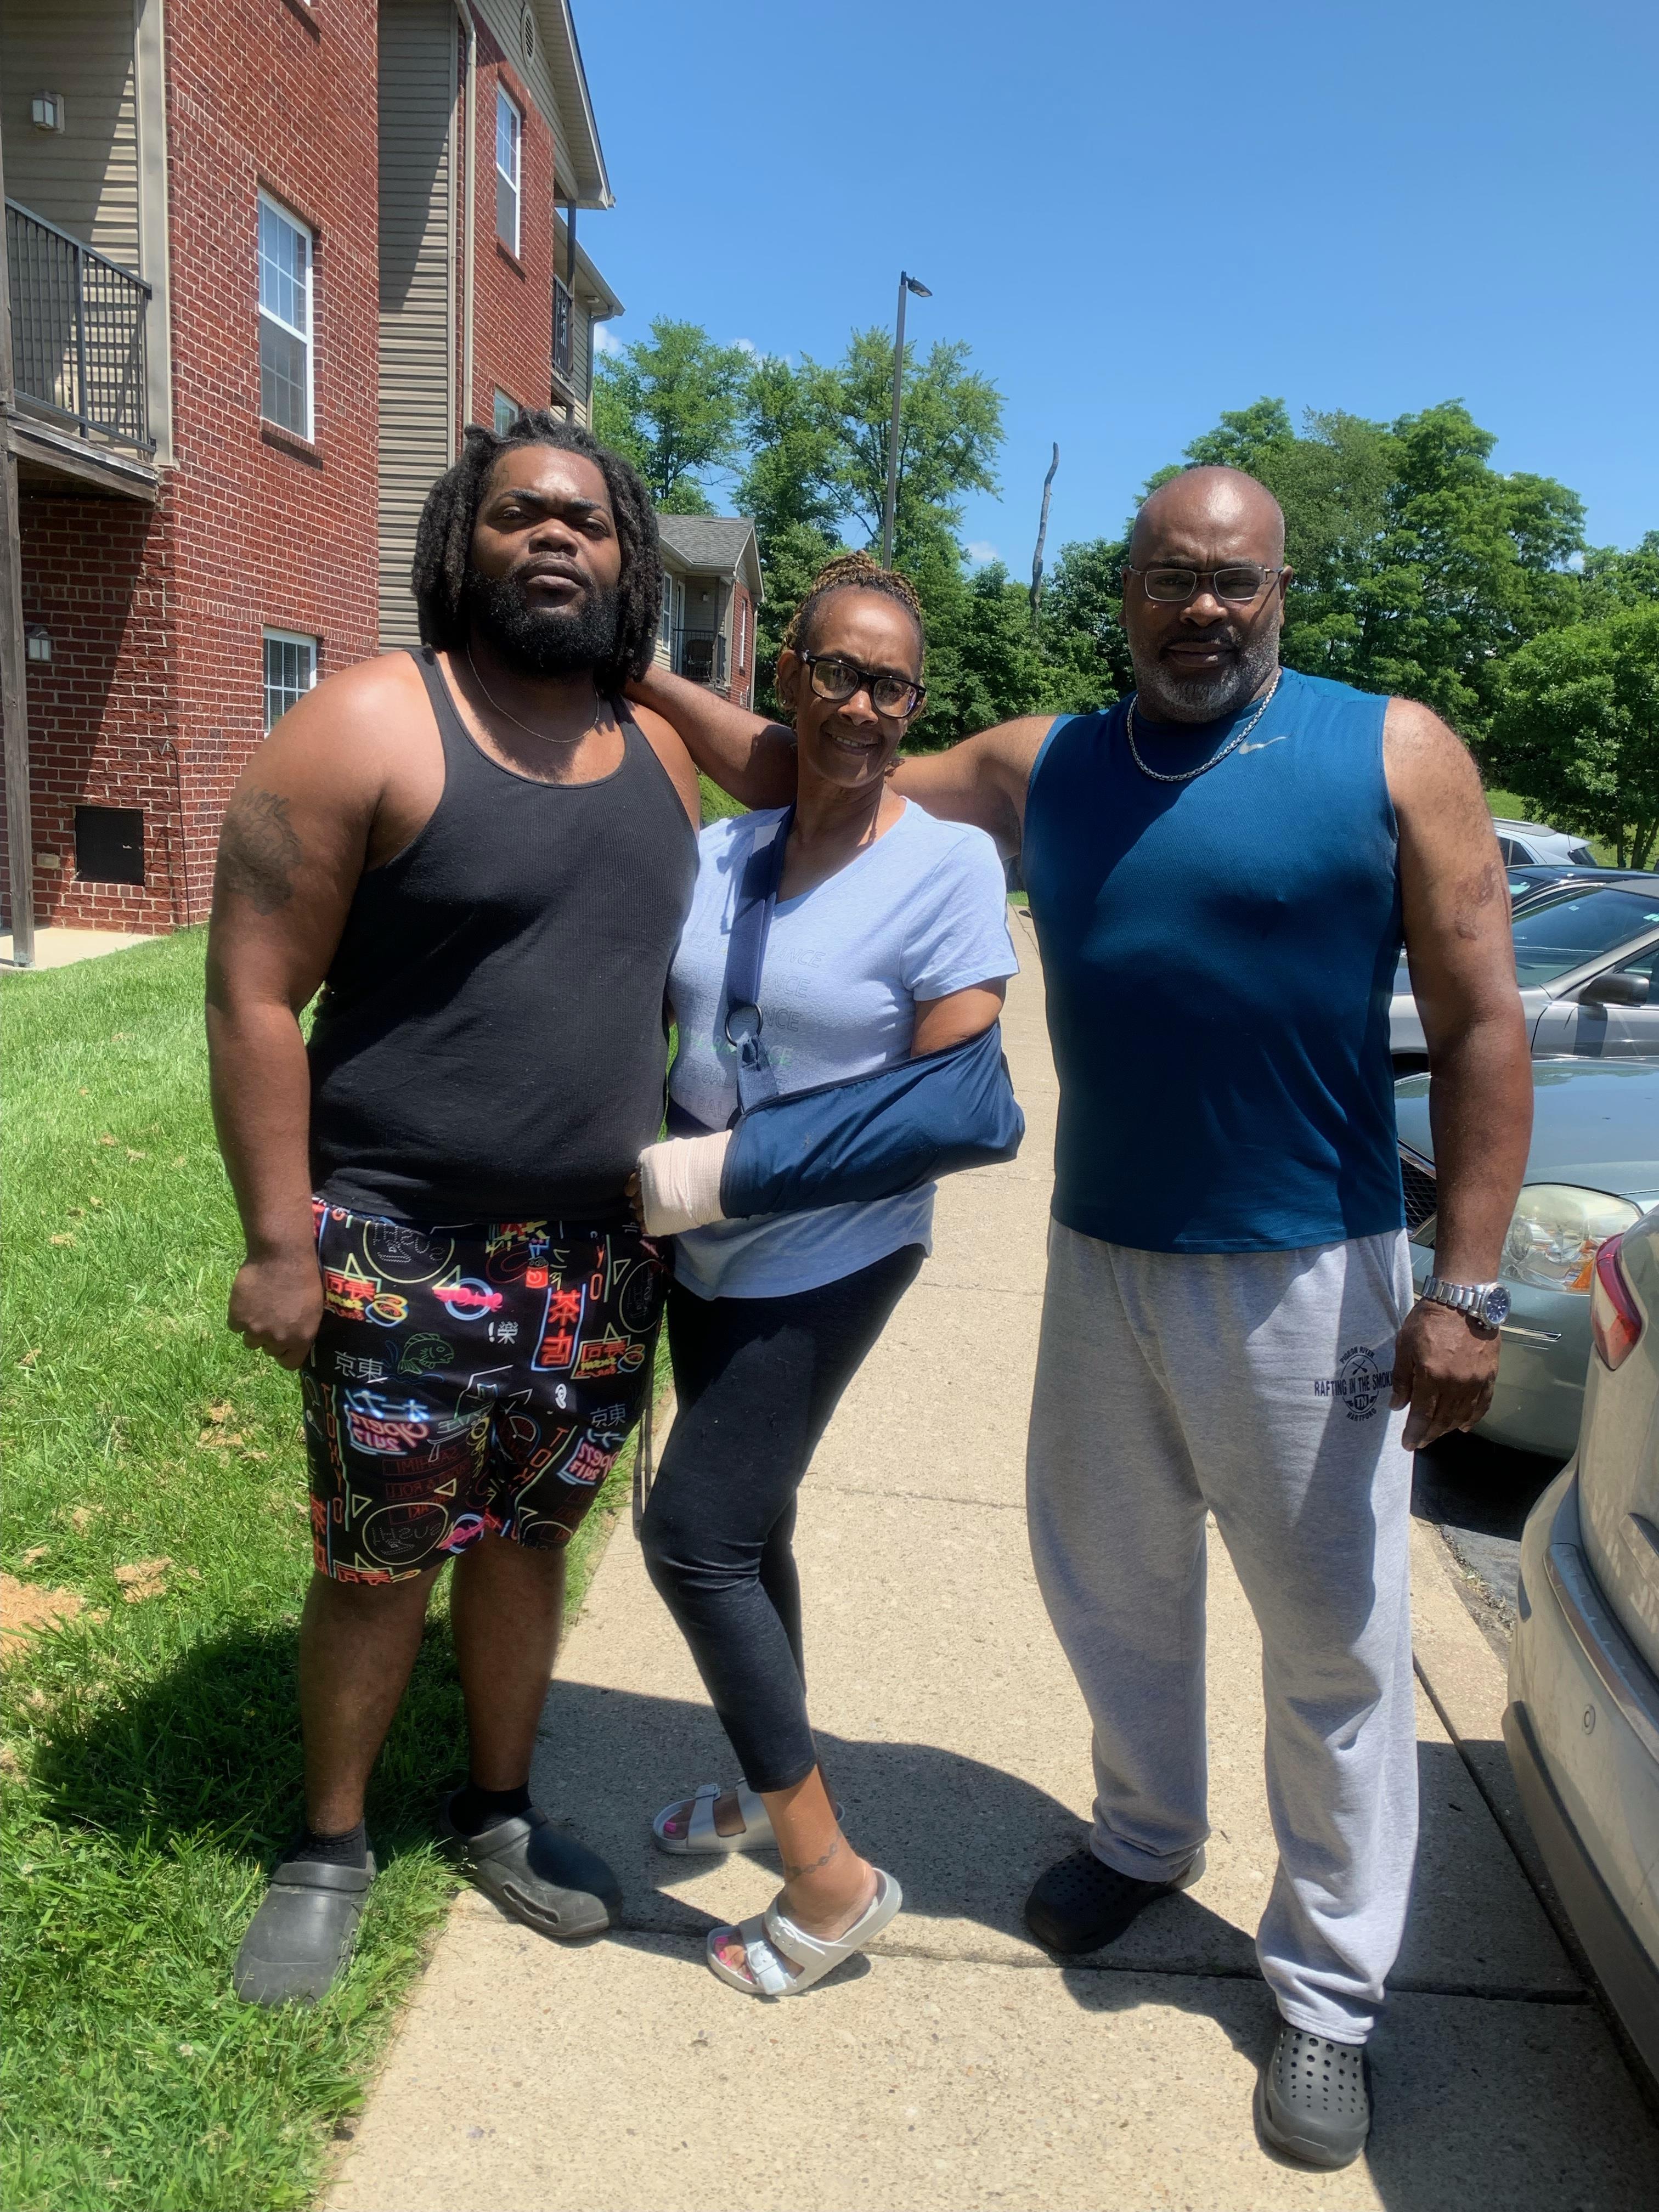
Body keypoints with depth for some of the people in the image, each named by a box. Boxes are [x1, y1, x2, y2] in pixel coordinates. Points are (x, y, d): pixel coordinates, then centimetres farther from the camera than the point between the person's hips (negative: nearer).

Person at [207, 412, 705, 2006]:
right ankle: (328, 1848, 33)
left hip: (600, 1255, 5)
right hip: (404, 1256, -5)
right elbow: (254, 996, -12)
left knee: (528, 1537, 18)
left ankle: (496, 1813, 39)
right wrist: (279, 1242, -15)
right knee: (381, 1563, 9)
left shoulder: (659, 756, 8)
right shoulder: (368, 729, -11)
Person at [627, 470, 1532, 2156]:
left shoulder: (1392, 754, -7)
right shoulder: (1043, 768, 5)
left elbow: (1480, 1023, -8)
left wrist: (1462, 1286, -13)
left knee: (1333, 1641, 8)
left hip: (1306, 1280, -4)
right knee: (1111, 1588, 19)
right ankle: (1145, 1837, 46)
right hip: (1101, 1262, 4)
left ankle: (1328, 1990, 29)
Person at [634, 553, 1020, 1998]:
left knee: (695, 1537, -7)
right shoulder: (718, 851, 1)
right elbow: (658, 1024, 10)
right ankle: (771, 1786, 40)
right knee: (745, 1527, 18)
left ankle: (831, 1877, 8)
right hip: (709, 1255, 6)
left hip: (830, 1259, -6)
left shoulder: (948, 865, -14)